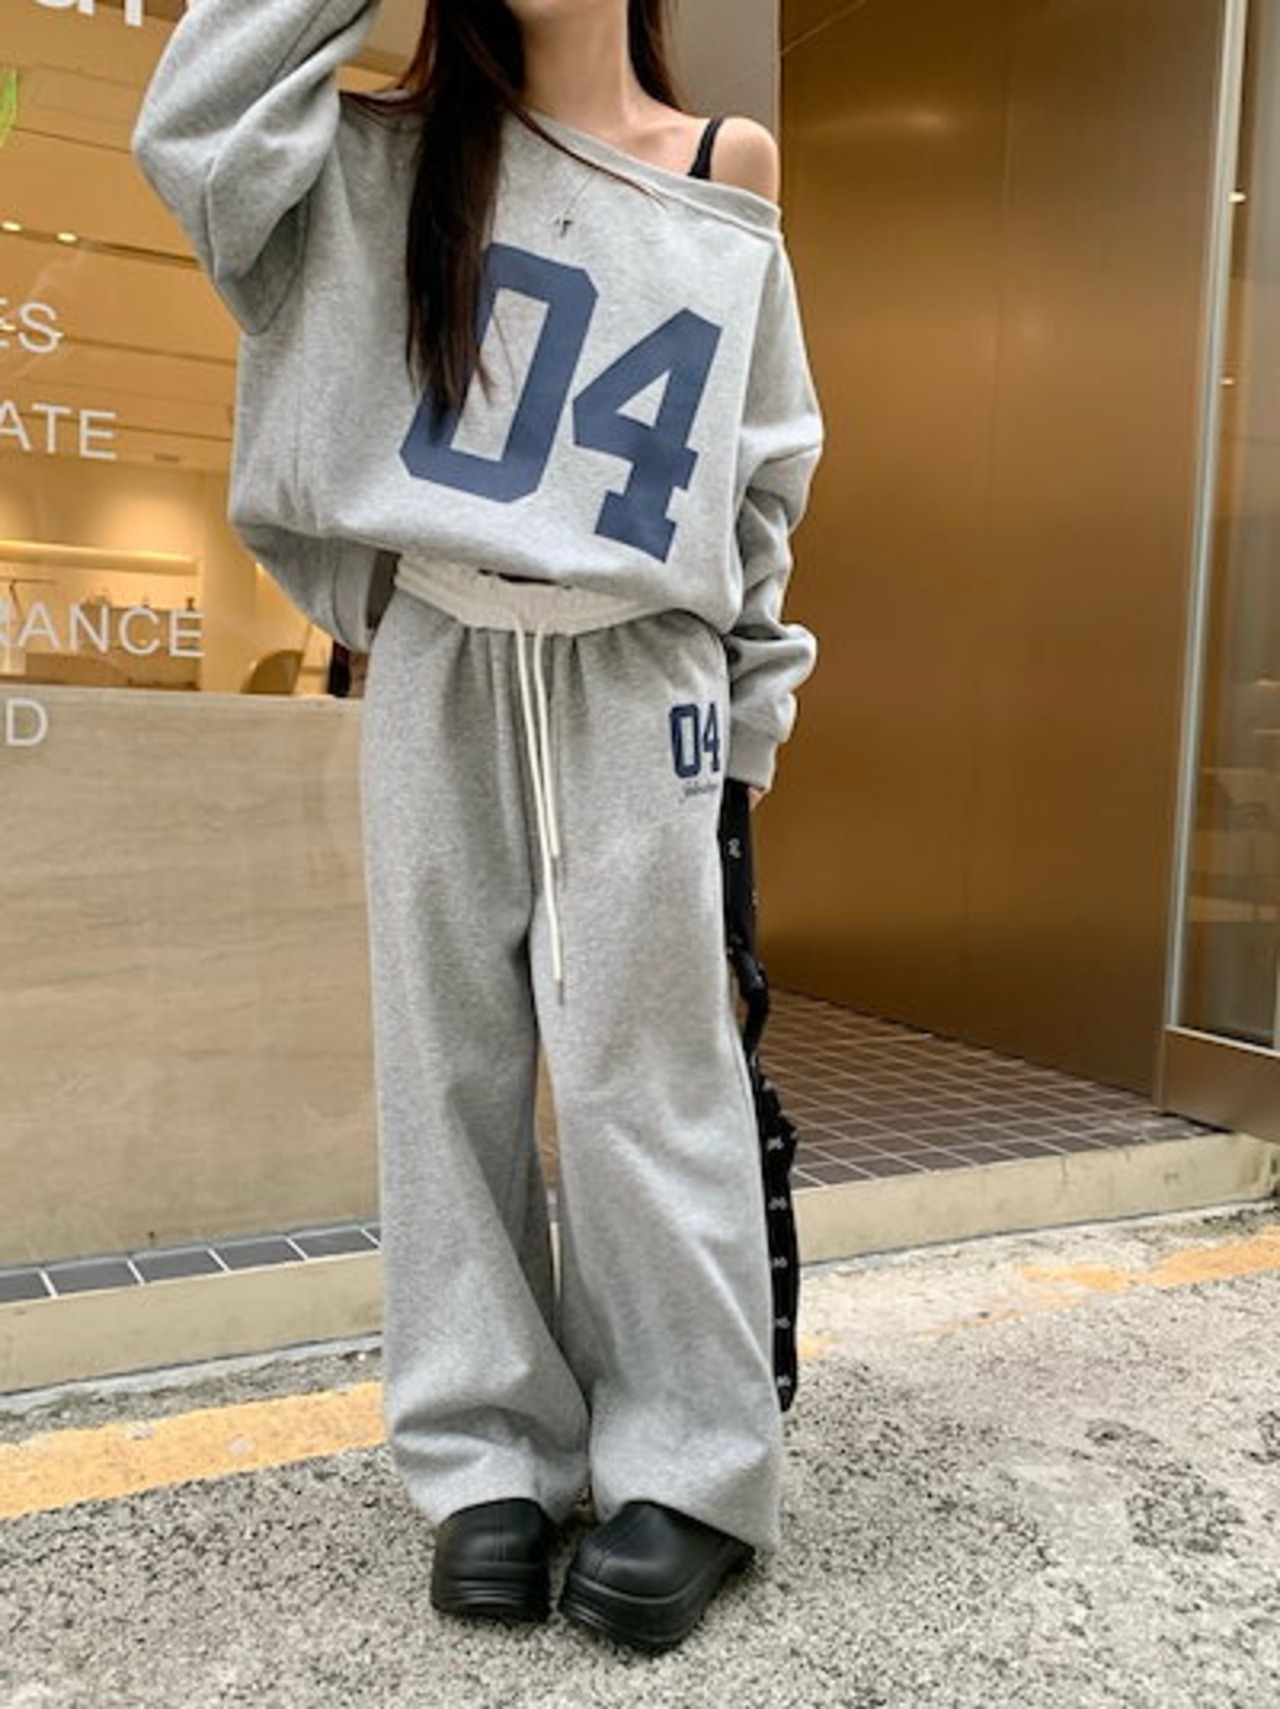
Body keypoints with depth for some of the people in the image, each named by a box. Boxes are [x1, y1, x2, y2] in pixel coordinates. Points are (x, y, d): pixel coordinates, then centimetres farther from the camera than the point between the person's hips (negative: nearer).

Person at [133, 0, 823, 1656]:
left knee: (640, 1075, -3)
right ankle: (493, 1453, 15)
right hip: (438, 667, 2)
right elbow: (192, 133, -4)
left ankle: (687, 1468, 10)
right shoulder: (399, 154, 12)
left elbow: (767, 474, 12)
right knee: (455, 1064, 2)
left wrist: (755, 698, 8)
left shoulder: (729, 177, 11)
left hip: (637, 681, -1)